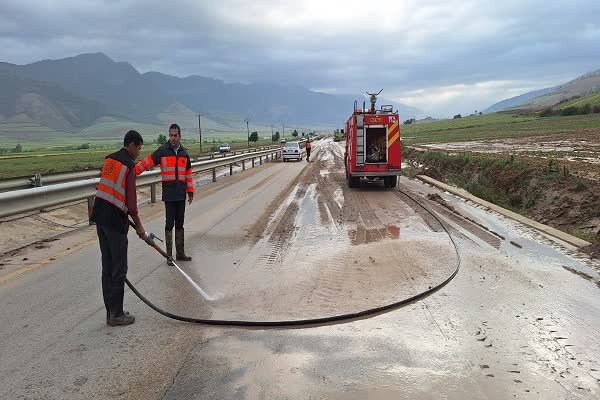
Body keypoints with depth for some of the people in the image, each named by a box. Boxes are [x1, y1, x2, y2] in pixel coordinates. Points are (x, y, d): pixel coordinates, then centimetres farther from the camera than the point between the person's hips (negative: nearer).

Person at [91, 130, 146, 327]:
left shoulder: (110, 159, 13)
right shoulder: (128, 165, -11)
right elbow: (131, 200, -13)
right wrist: (139, 225, -1)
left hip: (100, 216, 8)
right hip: (115, 220, -8)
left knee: (107, 267, 13)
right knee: (119, 269, 1)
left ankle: (111, 312, 21)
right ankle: (116, 315, 8)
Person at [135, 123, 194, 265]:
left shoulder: (184, 153, 10)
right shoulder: (162, 151, -3)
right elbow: (147, 162, -8)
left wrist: (190, 191, 13)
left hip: (181, 194, 4)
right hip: (169, 194, -4)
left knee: (180, 224, 11)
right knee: (169, 224, 0)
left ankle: (180, 253, 20)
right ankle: (169, 255, 7)